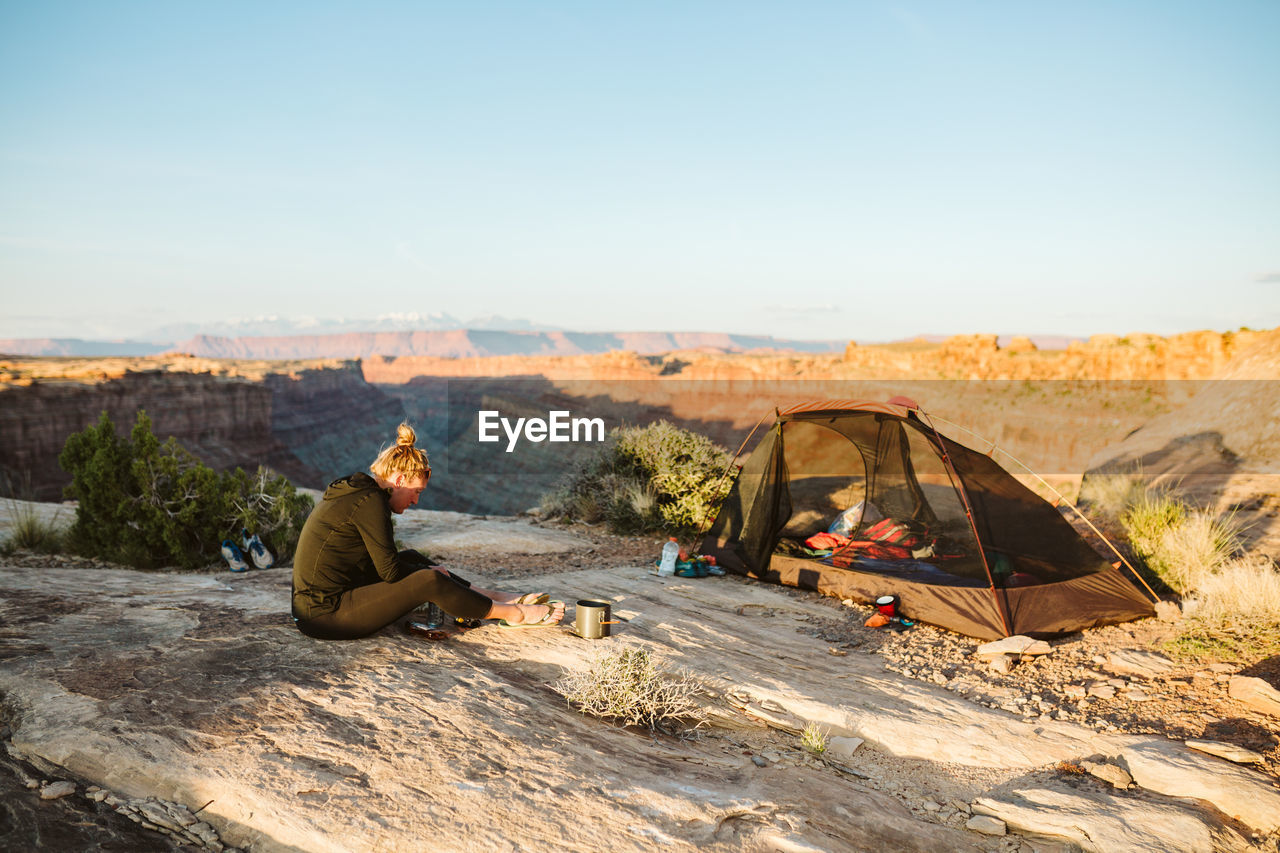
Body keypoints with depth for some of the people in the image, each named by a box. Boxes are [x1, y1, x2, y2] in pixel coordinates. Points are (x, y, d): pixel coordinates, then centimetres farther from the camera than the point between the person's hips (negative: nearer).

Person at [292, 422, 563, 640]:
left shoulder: (354, 493, 13)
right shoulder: (370, 501, -17)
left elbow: (383, 562, 18)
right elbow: (390, 571, -16)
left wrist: (425, 569, 12)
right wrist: (428, 572, 2)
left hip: (318, 603, 10)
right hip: (325, 616, -10)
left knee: (412, 558, 15)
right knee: (428, 581, -16)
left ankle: (496, 597, 16)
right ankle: (513, 613, -1)